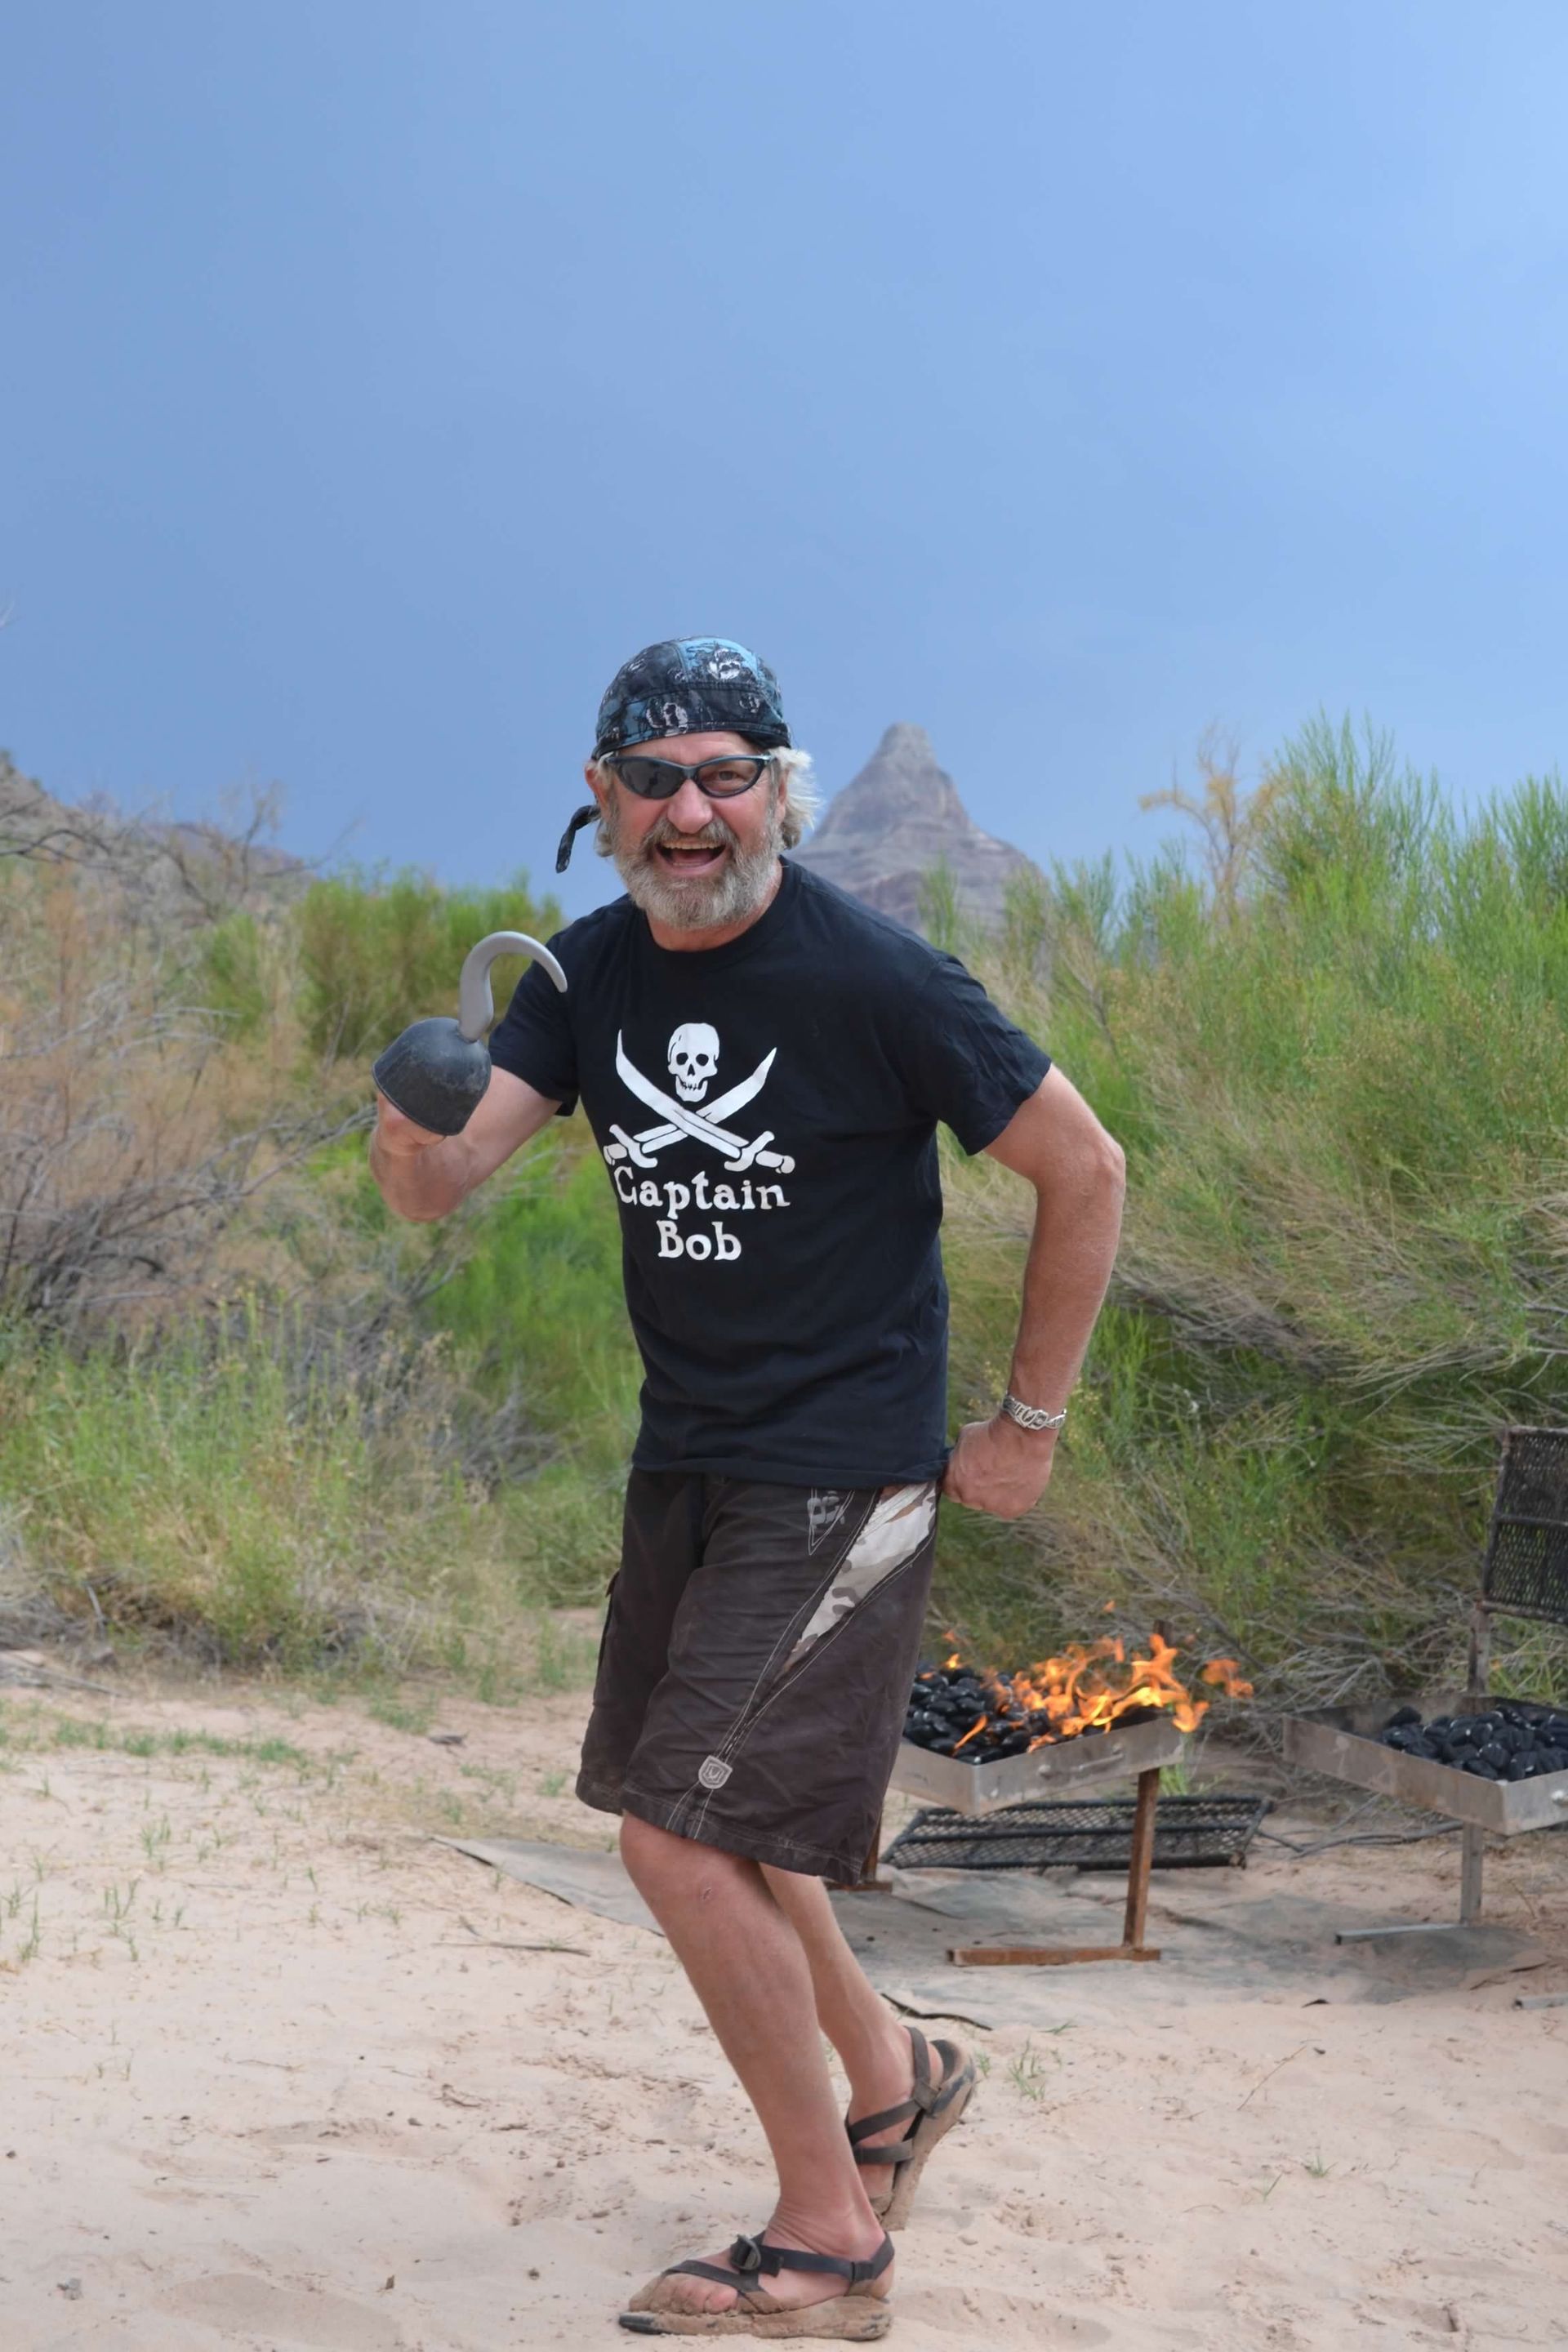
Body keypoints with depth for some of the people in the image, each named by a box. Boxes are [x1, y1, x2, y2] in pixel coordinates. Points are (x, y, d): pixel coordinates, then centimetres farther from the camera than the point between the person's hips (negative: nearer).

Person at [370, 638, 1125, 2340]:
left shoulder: (872, 977, -16)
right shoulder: (591, 973, 2)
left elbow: (1084, 1172, -8)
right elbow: (446, 1183, -7)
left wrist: (1030, 1425, -4)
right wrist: (412, 1142, -32)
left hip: (842, 1479, -7)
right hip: (683, 1464, 7)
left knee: (682, 1831, -12)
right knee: (712, 1820, 17)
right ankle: (890, 2075, 41)